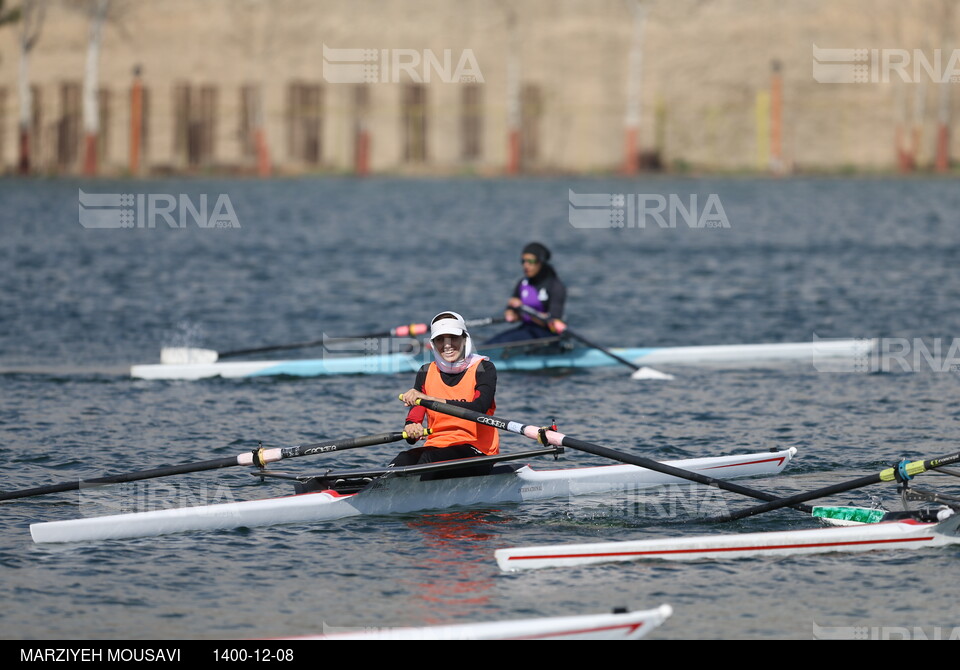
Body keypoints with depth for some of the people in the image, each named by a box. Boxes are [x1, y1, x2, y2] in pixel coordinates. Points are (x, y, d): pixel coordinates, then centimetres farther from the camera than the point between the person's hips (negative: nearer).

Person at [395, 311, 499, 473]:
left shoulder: (483, 368, -1)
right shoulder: (426, 373, 12)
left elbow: (479, 409, -21)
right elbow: (412, 419, 4)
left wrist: (429, 400, -30)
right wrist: (411, 429, -23)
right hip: (435, 446, 3)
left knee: (429, 459, -35)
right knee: (403, 460, -31)